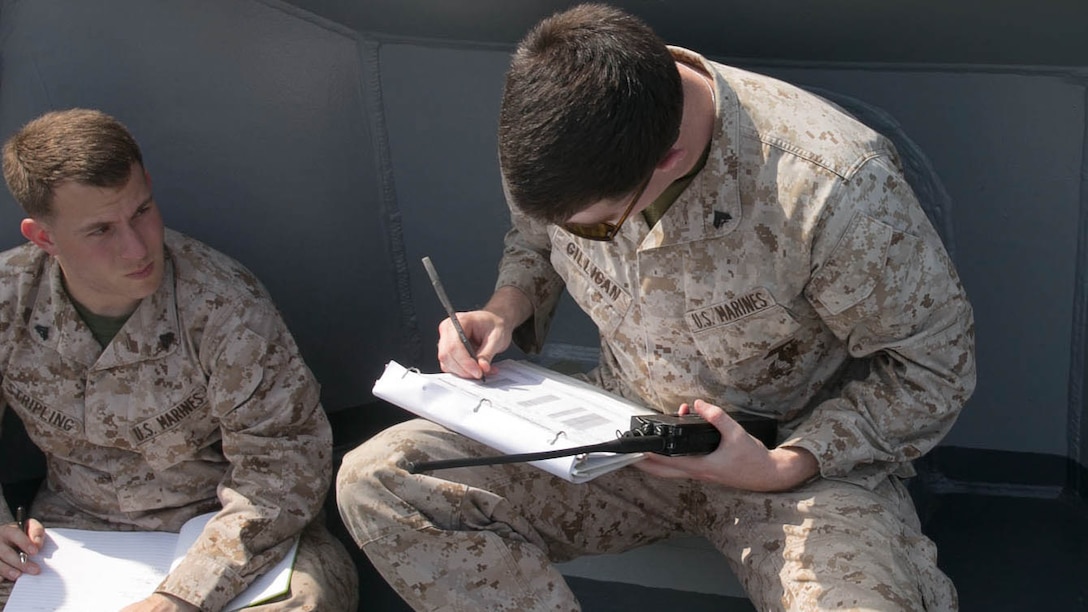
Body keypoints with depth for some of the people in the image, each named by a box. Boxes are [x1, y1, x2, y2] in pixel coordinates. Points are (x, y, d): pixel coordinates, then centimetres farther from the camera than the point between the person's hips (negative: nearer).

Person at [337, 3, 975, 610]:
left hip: (797, 452, -4)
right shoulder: (563, 148, -13)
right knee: (373, 481, -16)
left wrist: (785, 468, -24)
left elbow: (935, 364, -14)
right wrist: (506, 308, -9)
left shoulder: (833, 186, -29)